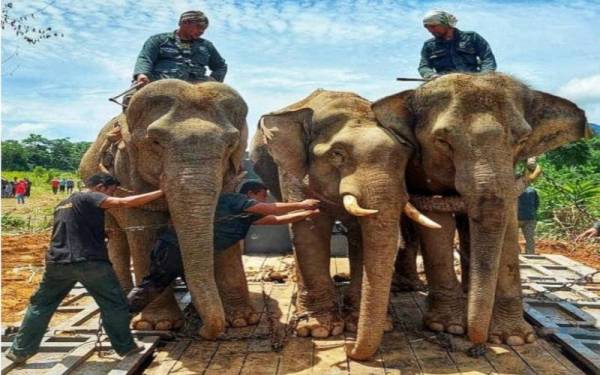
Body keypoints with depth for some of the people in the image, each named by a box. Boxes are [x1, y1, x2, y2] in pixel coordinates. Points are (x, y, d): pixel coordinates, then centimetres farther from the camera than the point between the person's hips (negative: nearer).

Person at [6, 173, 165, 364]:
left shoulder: (63, 203, 22)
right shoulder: (90, 197, -3)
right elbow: (124, 202, -17)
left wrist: (103, 233, 32)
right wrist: (160, 192, -15)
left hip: (58, 262, 7)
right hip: (90, 262, -7)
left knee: (41, 305, 20)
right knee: (115, 306, 7)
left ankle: (20, 351, 25)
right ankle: (125, 347, 14)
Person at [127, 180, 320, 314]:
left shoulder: (247, 216, 15)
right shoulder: (233, 199, -10)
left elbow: (275, 219, 16)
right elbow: (272, 210, -12)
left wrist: (308, 213, 14)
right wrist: (301, 204, 0)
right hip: (174, 247, -9)